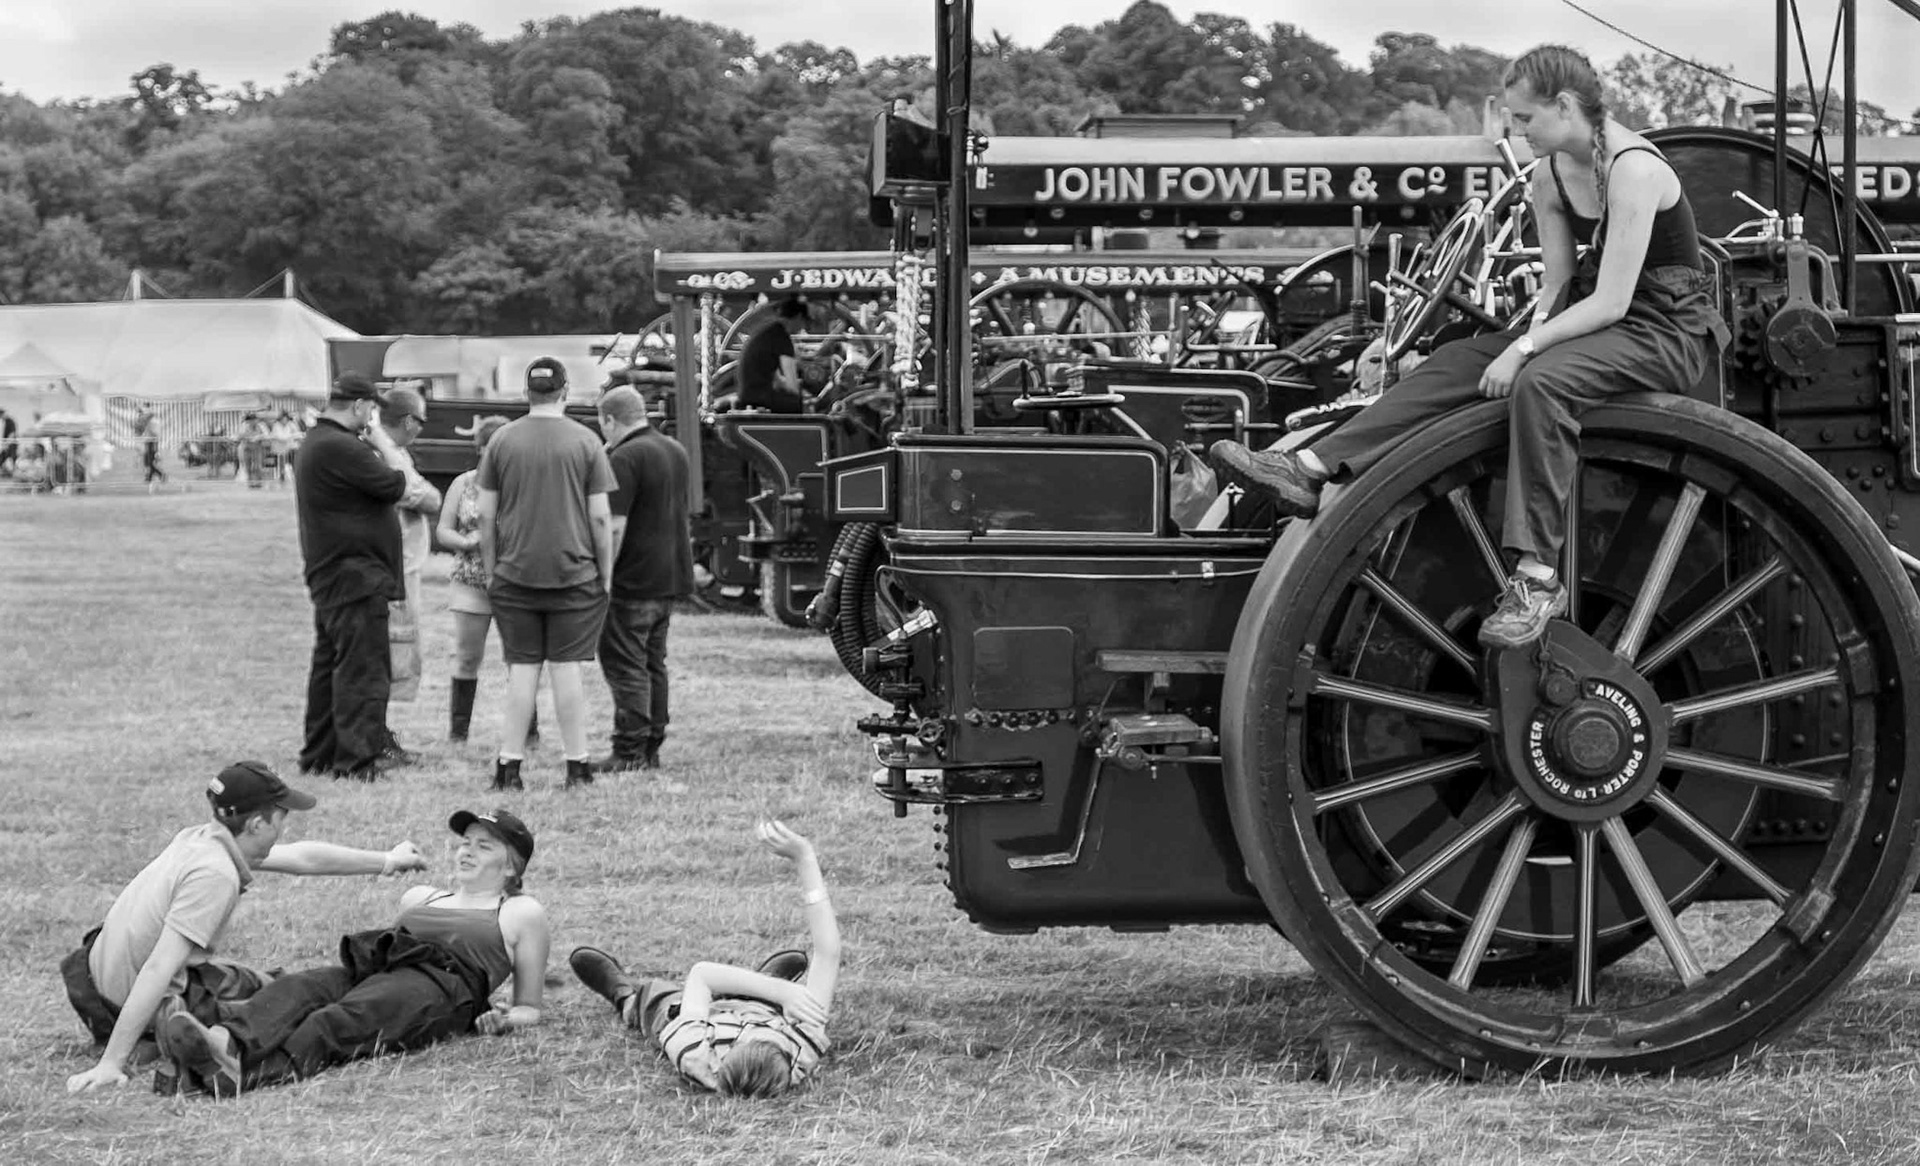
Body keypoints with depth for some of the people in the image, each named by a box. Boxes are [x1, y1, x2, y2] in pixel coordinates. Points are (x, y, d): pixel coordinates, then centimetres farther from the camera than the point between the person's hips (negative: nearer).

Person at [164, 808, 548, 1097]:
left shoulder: (522, 912, 23)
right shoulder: (420, 897, 39)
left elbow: (529, 1008, 21)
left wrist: (508, 1020, -2)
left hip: (438, 985, -5)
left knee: (341, 1021, -38)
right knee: (297, 989, -30)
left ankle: (248, 1074, -66)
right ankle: (224, 1044, -61)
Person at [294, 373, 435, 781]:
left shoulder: (315, 443, 16)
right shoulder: (340, 447, -19)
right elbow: (397, 485, -16)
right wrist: (382, 442, -3)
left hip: (329, 574, 11)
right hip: (354, 574, -11)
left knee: (329, 664, 15)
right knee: (362, 668, -9)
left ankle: (320, 753, 20)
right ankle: (358, 758, -11)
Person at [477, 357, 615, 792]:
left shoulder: (502, 440, 4)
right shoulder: (585, 442, -2)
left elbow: (486, 515, 5)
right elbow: (601, 517, -3)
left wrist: (491, 570, 14)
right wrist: (606, 573, 5)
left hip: (515, 575, 1)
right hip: (574, 575, -1)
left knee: (521, 670, 4)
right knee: (566, 668, 1)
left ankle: (509, 765, 4)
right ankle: (577, 765, 5)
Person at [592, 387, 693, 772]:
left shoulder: (626, 458, -16)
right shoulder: (675, 451, 13)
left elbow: (615, 526, -20)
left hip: (634, 579, -9)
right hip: (670, 577, 9)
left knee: (624, 666, -5)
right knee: (653, 664, 14)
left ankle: (630, 751, -6)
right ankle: (651, 749, 16)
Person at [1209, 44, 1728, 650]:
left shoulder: (1632, 169, -21)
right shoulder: (1550, 175, 6)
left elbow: (1611, 302, -24)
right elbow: (1559, 283, 9)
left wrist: (1524, 349, -24)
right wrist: (1529, 333, -11)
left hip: (1669, 329, -9)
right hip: (1596, 316, 9)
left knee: (1541, 381, -34)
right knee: (1458, 361, -6)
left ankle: (1537, 578, -36)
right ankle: (1309, 471, -14)